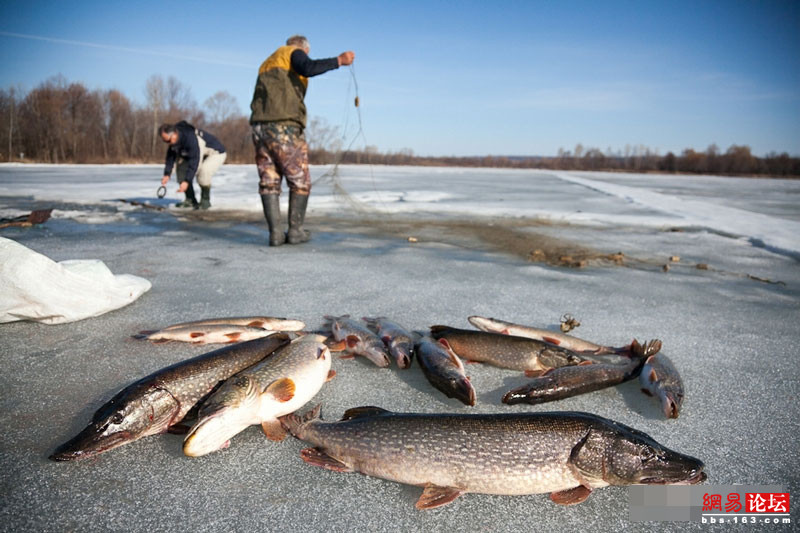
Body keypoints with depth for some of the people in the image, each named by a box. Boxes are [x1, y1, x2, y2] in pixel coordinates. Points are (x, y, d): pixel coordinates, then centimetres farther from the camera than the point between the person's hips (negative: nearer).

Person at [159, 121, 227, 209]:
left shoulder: (191, 138, -36)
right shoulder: (173, 139, -10)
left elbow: (194, 161, -38)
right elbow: (170, 156, -2)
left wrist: (187, 181, -40)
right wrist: (167, 174, -14)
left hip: (216, 153, -9)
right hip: (200, 155, 9)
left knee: (203, 171, -34)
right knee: (181, 168, -4)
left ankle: (205, 200, -15)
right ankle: (190, 200, 3)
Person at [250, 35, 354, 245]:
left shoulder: (267, 63, 31)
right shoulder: (294, 52, 7)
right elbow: (308, 68, -15)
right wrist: (338, 61, -14)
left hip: (259, 126, 7)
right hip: (284, 127, -7)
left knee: (269, 181, 6)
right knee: (300, 181, 3)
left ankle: (275, 232, 0)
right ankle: (295, 230, 3)